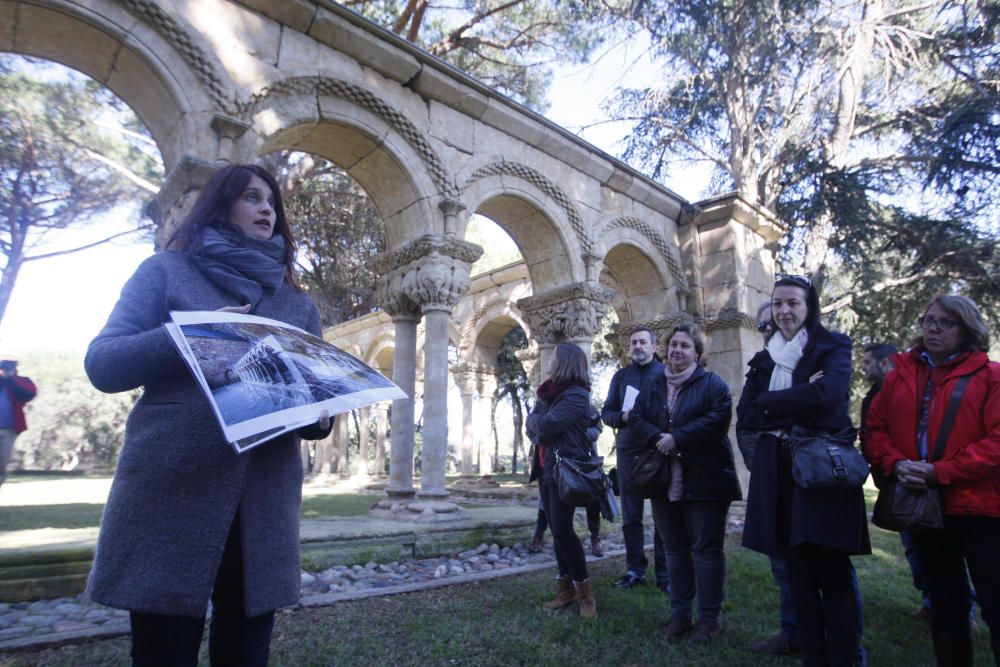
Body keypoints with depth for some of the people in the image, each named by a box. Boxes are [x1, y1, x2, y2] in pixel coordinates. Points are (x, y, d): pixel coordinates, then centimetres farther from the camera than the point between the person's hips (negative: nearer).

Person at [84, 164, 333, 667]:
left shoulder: (298, 304, 16)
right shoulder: (167, 271, 8)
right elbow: (102, 364, -1)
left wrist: (318, 415, -10)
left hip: (265, 504, 3)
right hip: (169, 494, -3)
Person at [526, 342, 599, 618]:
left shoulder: (575, 395, -14)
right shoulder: (548, 391, 14)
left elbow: (545, 426, -22)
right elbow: (531, 428, 9)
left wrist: (536, 419, -1)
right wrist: (540, 426, -12)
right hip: (546, 468, 8)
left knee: (562, 531, -9)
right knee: (556, 531, 10)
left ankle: (585, 592, 4)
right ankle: (566, 588, 19)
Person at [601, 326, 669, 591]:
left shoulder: (666, 373, 4)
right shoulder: (621, 375, 13)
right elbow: (607, 413, 10)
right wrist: (623, 417, -10)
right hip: (628, 451, 3)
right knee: (631, 515, 7)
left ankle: (664, 573, 11)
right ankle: (635, 569, 17)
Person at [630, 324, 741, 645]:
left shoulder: (712, 384, -1)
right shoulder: (653, 387, 13)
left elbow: (718, 419, -17)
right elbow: (636, 418, 3)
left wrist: (677, 439, -20)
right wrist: (658, 438, -16)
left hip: (704, 480, -5)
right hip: (665, 481, 5)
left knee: (706, 549, 3)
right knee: (675, 549, 12)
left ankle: (709, 619, 14)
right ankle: (679, 615, 23)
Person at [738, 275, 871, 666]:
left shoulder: (832, 347, 1)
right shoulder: (763, 360, 13)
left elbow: (826, 394, -20)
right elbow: (744, 417, 1)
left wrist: (770, 404, -9)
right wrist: (797, 407, -11)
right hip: (779, 475, 4)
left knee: (833, 577, 0)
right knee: (799, 578, 10)